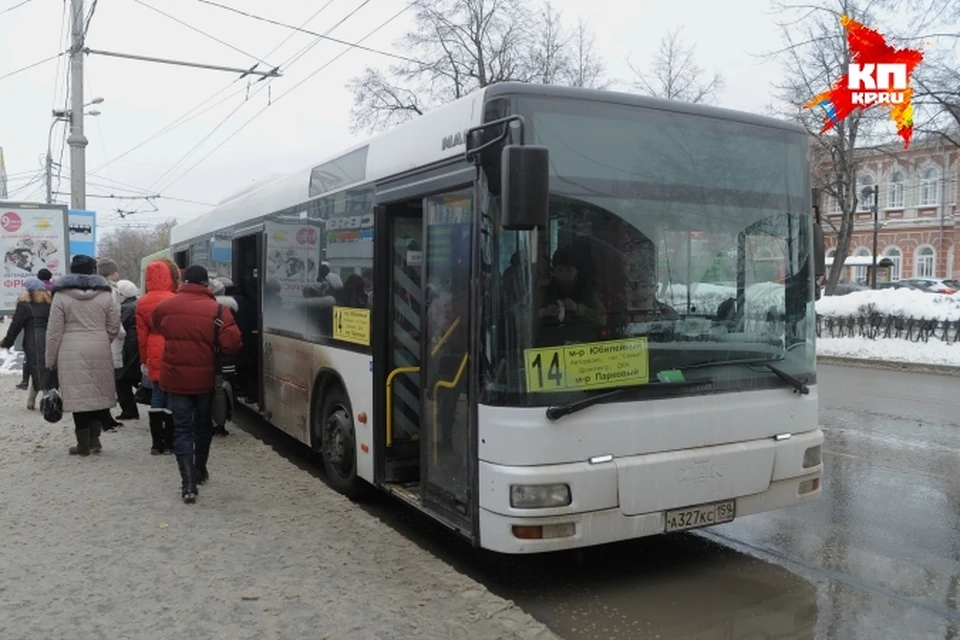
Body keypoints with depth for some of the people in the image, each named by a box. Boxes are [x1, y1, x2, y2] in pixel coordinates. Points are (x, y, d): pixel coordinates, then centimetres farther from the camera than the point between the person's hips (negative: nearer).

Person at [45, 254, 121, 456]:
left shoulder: (61, 295, -1)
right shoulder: (104, 294, 5)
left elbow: (54, 331, -2)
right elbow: (114, 328, 7)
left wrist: (51, 359, 6)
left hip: (72, 352, -2)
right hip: (100, 351, 2)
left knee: (78, 395, 2)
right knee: (98, 393, 12)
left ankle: (83, 444, 7)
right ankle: (94, 439, 12)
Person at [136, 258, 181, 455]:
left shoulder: (142, 303, 2)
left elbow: (142, 334, 5)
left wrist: (144, 360, 13)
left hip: (154, 354, 4)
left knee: (157, 395, 11)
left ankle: (156, 442, 13)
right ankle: (169, 442, 8)